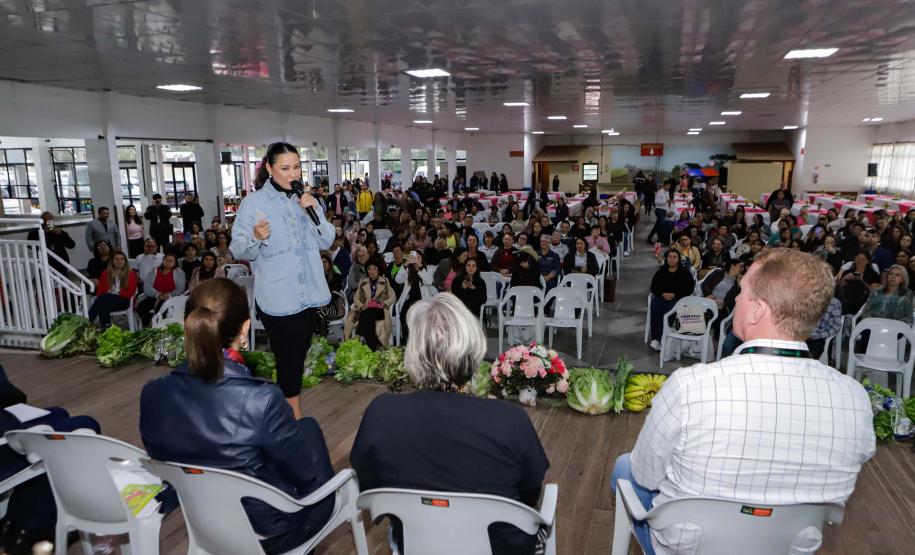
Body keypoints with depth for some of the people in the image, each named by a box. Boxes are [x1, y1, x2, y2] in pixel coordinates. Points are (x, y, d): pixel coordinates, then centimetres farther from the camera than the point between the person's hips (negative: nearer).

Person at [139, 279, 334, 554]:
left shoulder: (153, 393, -17)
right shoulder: (262, 400, -33)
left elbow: (160, 456, 2)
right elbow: (307, 474, -18)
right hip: (267, 531, -5)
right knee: (308, 427, 21)